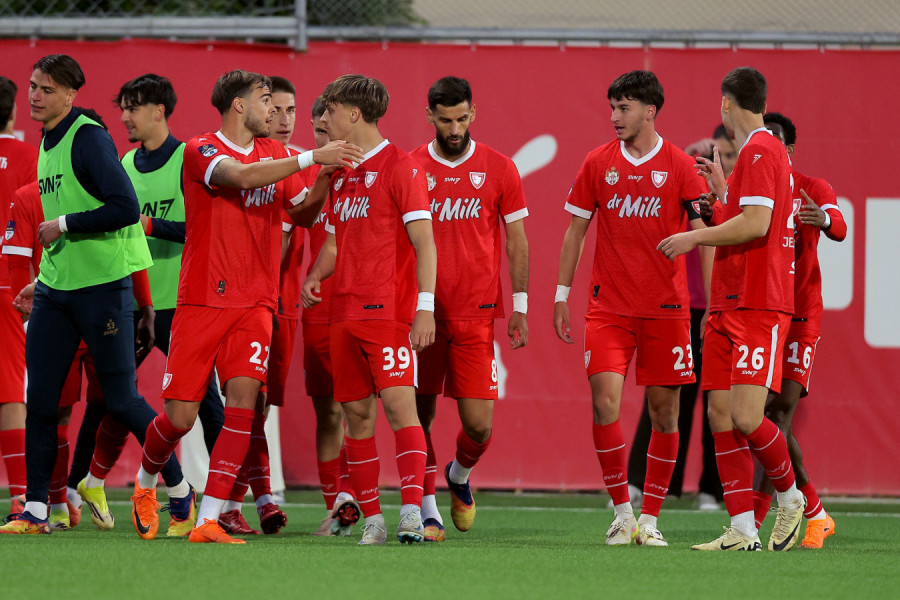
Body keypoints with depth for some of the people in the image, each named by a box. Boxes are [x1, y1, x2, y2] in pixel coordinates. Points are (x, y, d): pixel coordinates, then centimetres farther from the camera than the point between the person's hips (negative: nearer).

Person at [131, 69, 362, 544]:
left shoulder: (272, 153, 15)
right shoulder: (200, 151, -6)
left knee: (244, 396, -16)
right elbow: (241, 176, -25)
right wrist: (311, 158, -28)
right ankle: (145, 483, 29)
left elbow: (303, 210, 24)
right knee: (180, 416, -4)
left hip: (255, 304, 4)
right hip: (201, 302, -4)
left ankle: (208, 521, -16)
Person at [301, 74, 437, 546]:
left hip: (389, 308, -7)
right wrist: (315, 276, 5)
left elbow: (424, 243, -9)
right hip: (345, 310, 7)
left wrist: (425, 307, -17)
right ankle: (371, 519, 9)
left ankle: (412, 510, -20)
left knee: (398, 403, -15)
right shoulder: (340, 174, 17)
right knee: (357, 413, 5)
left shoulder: (398, 166, -5)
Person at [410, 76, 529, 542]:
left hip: (476, 314, 0)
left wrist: (520, 307, 4)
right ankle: (427, 509, 12)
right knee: (419, 415, 0)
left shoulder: (498, 169, 3)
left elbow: (516, 241, 8)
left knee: (479, 425, -3)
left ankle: (459, 475, 28)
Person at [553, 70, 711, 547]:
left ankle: (650, 517, 11)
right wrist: (561, 296, 10)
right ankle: (622, 510, -1)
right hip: (608, 306, 1)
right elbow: (575, 231, 13)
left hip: (665, 306, -1)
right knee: (605, 399, -12)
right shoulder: (598, 164, 6)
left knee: (664, 409, 1)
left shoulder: (679, 166, -1)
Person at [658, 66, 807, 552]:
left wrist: (695, 238, -11)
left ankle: (790, 497, 8)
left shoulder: (760, 150, -10)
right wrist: (721, 188, 31)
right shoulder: (755, 151, 20)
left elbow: (756, 224, -20)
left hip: (757, 307, -10)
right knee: (720, 415, 0)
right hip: (728, 306, 10)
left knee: (746, 417, -15)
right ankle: (743, 531, -1)